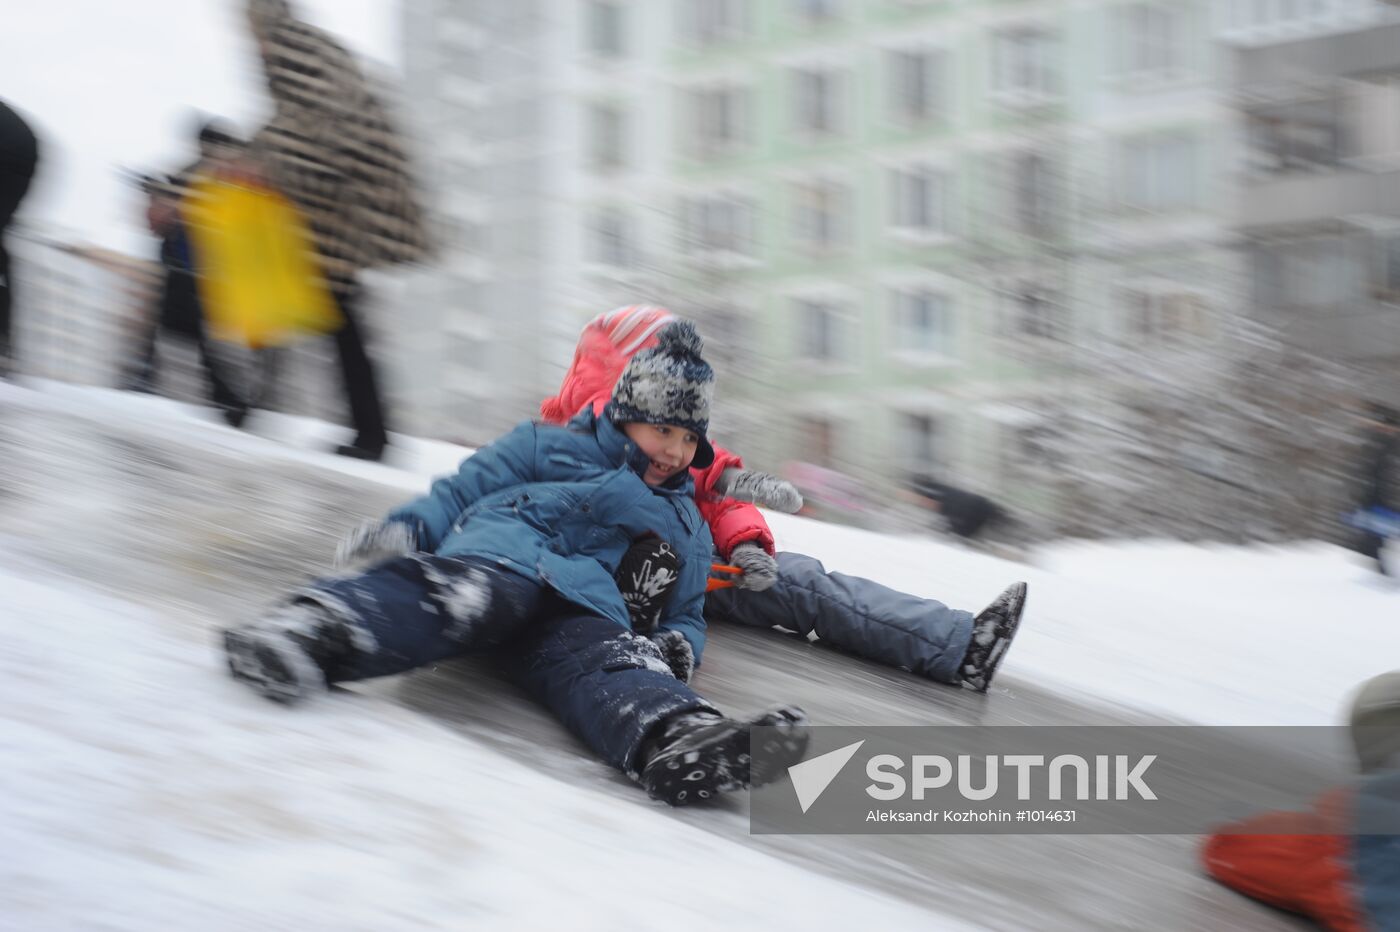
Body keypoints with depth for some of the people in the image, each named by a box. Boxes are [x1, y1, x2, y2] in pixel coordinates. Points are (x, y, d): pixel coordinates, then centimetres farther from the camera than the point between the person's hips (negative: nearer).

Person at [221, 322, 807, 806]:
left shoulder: (688, 529, 37)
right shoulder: (549, 447, 27)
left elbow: (687, 613, 37)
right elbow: (463, 491, 21)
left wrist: (680, 643, 10)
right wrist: (406, 527, -1)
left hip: (584, 609, 2)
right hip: (505, 555, -2)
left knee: (609, 661, -34)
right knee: (475, 598, -40)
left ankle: (679, 740, -70)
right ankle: (317, 630, -66)